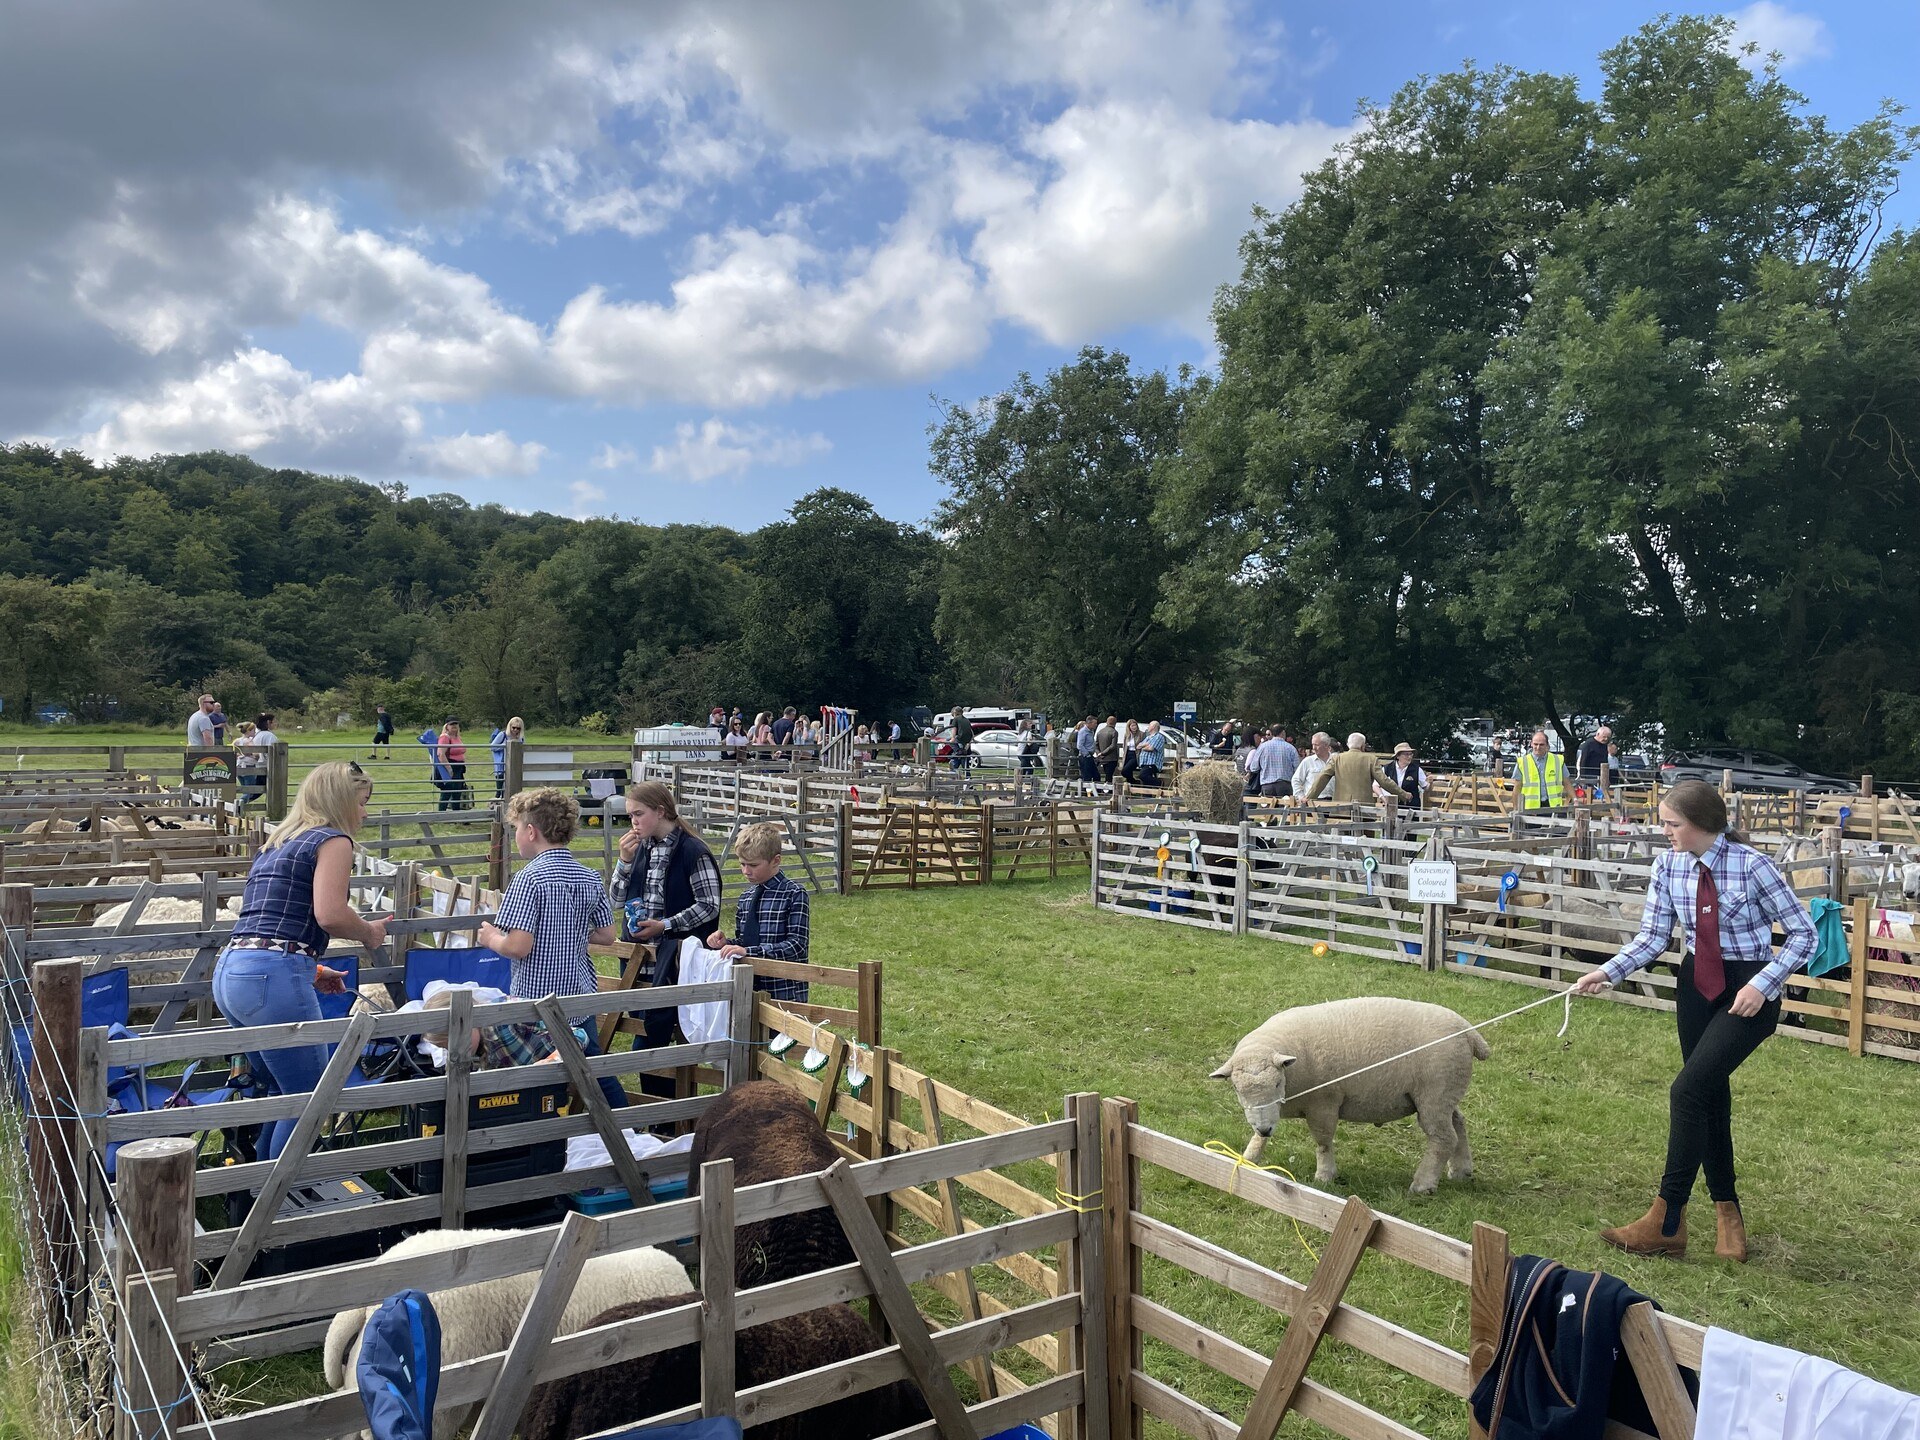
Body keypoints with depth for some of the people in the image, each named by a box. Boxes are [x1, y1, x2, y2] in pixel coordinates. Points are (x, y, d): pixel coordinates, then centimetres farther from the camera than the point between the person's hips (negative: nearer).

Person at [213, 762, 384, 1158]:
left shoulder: (276, 843, 25)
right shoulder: (333, 840, -2)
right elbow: (329, 914, -16)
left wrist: (309, 969, 29)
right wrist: (368, 933, 3)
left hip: (229, 971, 9)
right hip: (272, 978, -9)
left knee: (283, 1092, 21)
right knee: (311, 1100, 1)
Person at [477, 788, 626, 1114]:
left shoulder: (529, 878, -17)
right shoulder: (589, 878, 2)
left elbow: (518, 947, -22)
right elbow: (608, 935, 7)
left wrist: (491, 938, -3)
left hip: (535, 998, -6)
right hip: (580, 994, 7)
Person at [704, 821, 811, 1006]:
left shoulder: (794, 894, -10)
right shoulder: (745, 898, 11)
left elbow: (796, 945, -16)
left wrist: (748, 951, -23)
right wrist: (726, 943, -4)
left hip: (784, 994, -6)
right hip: (749, 990, 6)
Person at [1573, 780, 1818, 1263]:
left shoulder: (1750, 865, -19)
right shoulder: (1669, 865, -4)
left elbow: (1804, 934, -11)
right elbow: (1653, 937, -2)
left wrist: (1761, 986, -20)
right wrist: (1607, 973, -15)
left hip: (1749, 993, -6)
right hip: (1696, 986, 6)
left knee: (1688, 1089, -15)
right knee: (1711, 1097, 12)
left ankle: (1666, 1223, -7)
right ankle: (1727, 1214, 29)